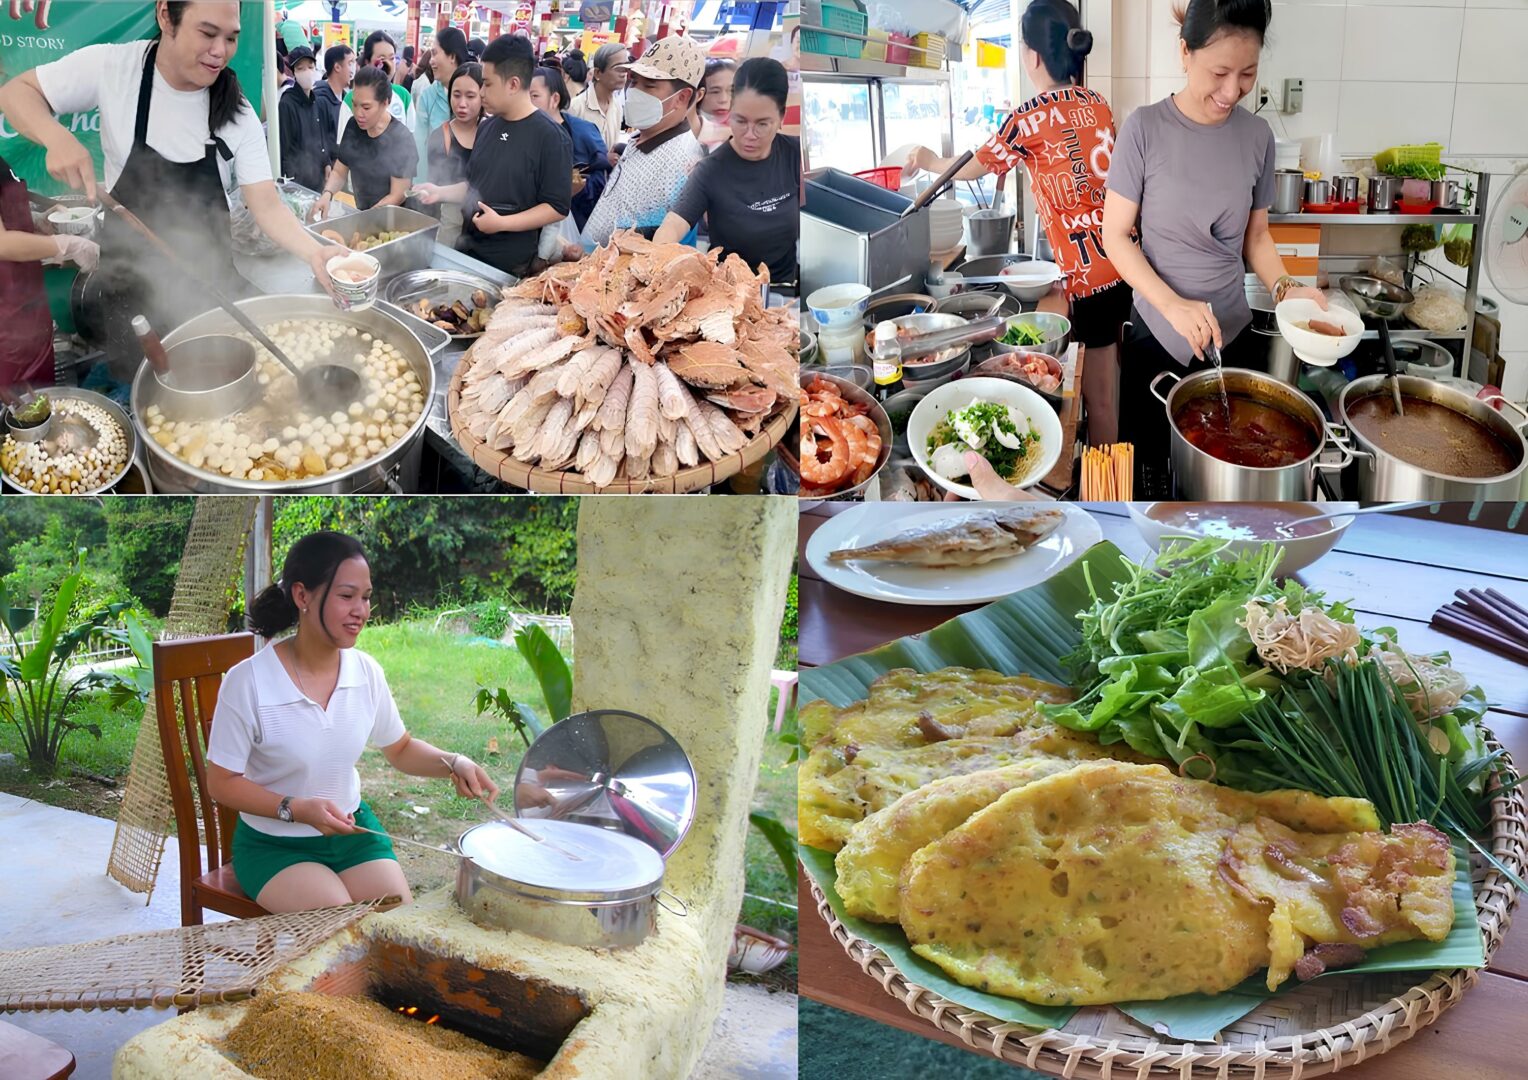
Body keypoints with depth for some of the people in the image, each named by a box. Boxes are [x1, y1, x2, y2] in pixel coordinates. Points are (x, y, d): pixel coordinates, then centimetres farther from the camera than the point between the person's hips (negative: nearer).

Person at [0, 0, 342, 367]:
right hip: (131, 280, -1)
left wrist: (314, 252, -35)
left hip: (211, 282, 1)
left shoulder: (238, 114, -12)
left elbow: (267, 207, -15)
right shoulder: (111, 67, -14)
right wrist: (57, 138, -27)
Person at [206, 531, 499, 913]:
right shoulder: (248, 681, -19)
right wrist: (296, 808, -25)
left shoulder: (366, 672, -6)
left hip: (353, 829, 4)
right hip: (275, 844, -4)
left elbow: (401, 749, 10)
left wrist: (453, 763, -10)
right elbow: (222, 783, -12)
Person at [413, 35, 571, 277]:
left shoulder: (549, 136, -14)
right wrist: (440, 192, 4)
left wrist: (502, 223, -22)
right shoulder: (487, 127, 9)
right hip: (467, 249, 7)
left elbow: (557, 207, -17)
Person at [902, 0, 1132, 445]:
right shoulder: (1097, 103, 10)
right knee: (1117, 385, 18)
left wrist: (929, 161, 24)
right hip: (1126, 258, 8)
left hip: (1091, 270, -7)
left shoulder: (1032, 117, -10)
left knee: (1099, 397, 3)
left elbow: (972, 168, 6)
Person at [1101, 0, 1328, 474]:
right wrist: (1172, 304, -21)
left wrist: (1284, 287, -11)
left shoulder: (1257, 135, -1)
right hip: (1156, 333, -2)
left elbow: (1256, 235, 9)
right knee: (1150, 456, 7)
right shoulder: (1146, 128, -11)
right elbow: (1116, 235, -8)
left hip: (1231, 332, 3)